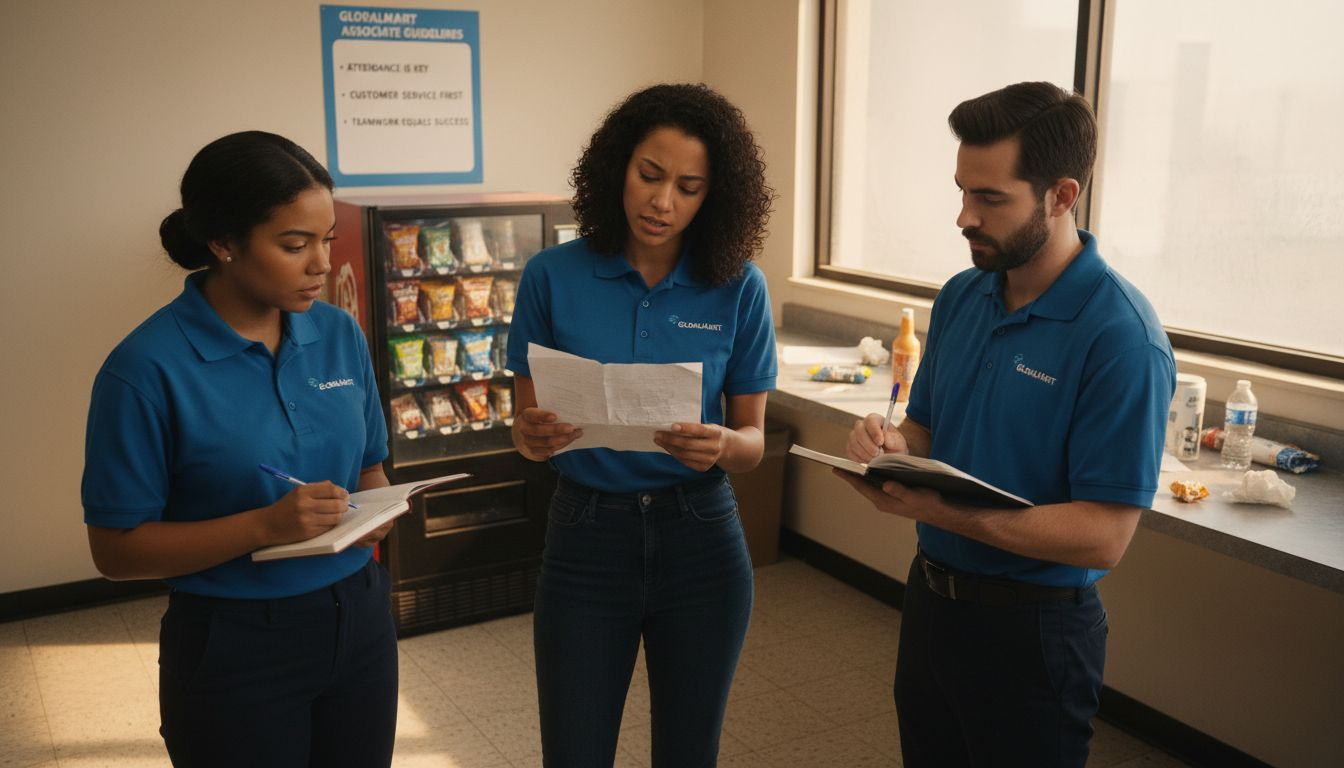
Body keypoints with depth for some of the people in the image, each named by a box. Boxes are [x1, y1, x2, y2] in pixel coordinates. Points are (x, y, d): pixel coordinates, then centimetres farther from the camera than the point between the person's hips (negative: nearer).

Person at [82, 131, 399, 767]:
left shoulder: (340, 334, -1)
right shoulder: (148, 369, -16)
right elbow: (116, 549, -13)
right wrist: (263, 526, -24)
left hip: (359, 622, 5)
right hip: (235, 648, -5)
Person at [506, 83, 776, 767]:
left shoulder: (738, 287, -6)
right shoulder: (554, 276, -7)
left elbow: (754, 439, -1)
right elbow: (525, 426, 0)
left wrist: (722, 447, -24)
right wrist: (534, 436, -24)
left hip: (701, 539, 1)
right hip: (587, 538, 0)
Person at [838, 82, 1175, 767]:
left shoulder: (1121, 338, -21)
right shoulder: (960, 297, 2)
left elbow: (1103, 536, -23)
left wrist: (940, 509, -31)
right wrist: (894, 446, -12)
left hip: (1031, 626, -6)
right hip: (930, 596, 7)